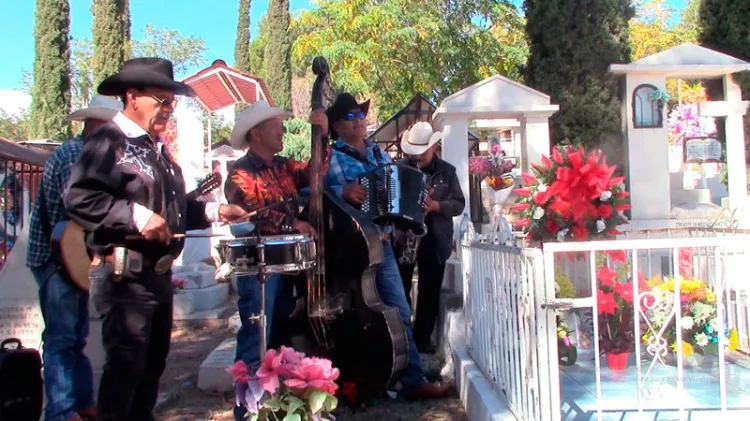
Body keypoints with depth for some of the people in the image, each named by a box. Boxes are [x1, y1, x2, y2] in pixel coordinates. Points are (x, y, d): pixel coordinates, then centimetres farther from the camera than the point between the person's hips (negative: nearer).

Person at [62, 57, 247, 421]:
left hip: (159, 274, 10)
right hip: (124, 276, -10)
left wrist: (215, 212, 12)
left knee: (153, 363, 18)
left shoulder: (156, 147, 17)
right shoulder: (109, 141, -12)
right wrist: (136, 216, -30)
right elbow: (78, 199, -25)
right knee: (126, 366, -5)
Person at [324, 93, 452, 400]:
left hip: (382, 243, 6)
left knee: (400, 312, 7)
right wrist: (341, 192, -31)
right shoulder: (331, 157, -6)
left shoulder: (380, 154, 13)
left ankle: (413, 380, 14)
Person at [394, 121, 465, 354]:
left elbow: (459, 203, 1)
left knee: (429, 291, 6)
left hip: (434, 240, 1)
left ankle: (422, 338, 17)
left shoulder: (447, 171, 5)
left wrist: (436, 205, -16)